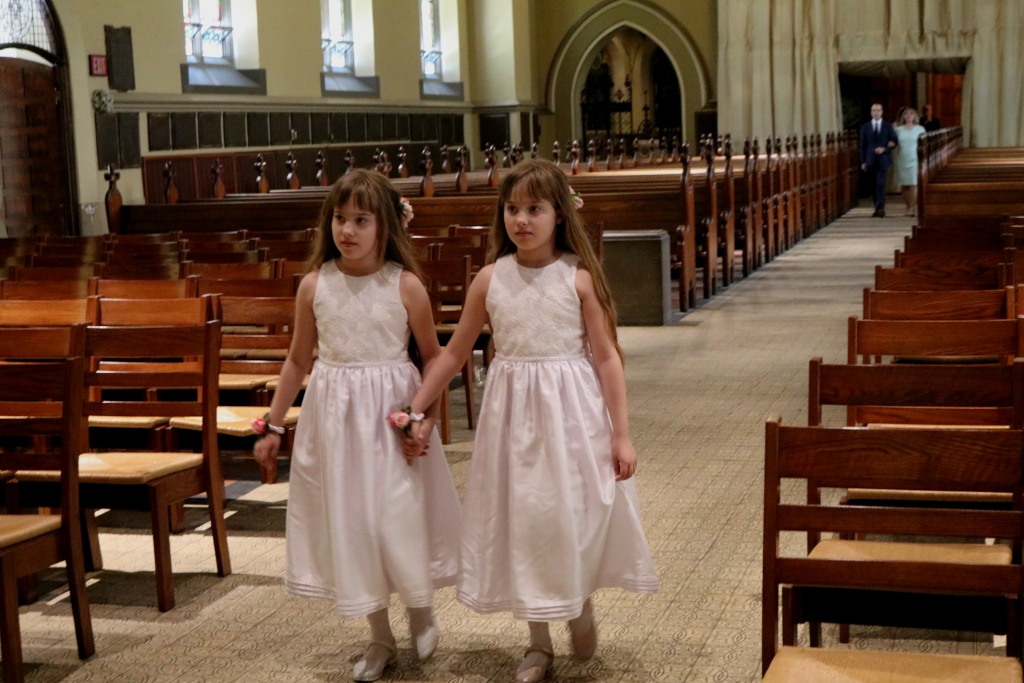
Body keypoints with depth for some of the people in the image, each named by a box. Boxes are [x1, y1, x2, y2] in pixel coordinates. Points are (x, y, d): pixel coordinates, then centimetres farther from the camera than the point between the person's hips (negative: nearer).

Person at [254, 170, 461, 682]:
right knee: (348, 518, 8)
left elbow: (433, 357, 2)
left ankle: (421, 611, 31)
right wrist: (272, 425, 9)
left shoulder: (405, 285, -7)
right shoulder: (314, 285, -1)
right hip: (333, 414, 3)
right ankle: (380, 638, 24)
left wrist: (427, 415, -11)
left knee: (400, 515, 0)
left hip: (391, 413, -2)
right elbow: (298, 360, 8)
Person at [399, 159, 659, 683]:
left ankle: (581, 604, 33)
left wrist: (621, 434, -8)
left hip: (572, 411, -2)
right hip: (512, 410, 2)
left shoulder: (579, 277, -7)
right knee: (520, 517, 8)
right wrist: (415, 410, 7)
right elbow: (455, 352, 9)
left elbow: (605, 356, -5)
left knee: (576, 513, 0)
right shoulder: (490, 279, 0)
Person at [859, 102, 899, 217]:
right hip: (871, 159, 2)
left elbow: (894, 142, 5)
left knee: (881, 184, -13)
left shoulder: (888, 126, 5)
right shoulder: (865, 127, 8)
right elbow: (863, 145, 7)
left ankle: (880, 209, -17)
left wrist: (884, 149, -13)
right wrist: (863, 162, 0)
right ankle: (878, 208, 15)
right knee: (874, 185, 6)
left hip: (883, 159, -2)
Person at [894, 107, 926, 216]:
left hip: (915, 159, -2)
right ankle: (908, 207, 8)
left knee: (914, 184, -9)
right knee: (904, 185, 0)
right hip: (902, 159, 2)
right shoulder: (899, 129, 10)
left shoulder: (920, 129, 6)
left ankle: (913, 207, -8)